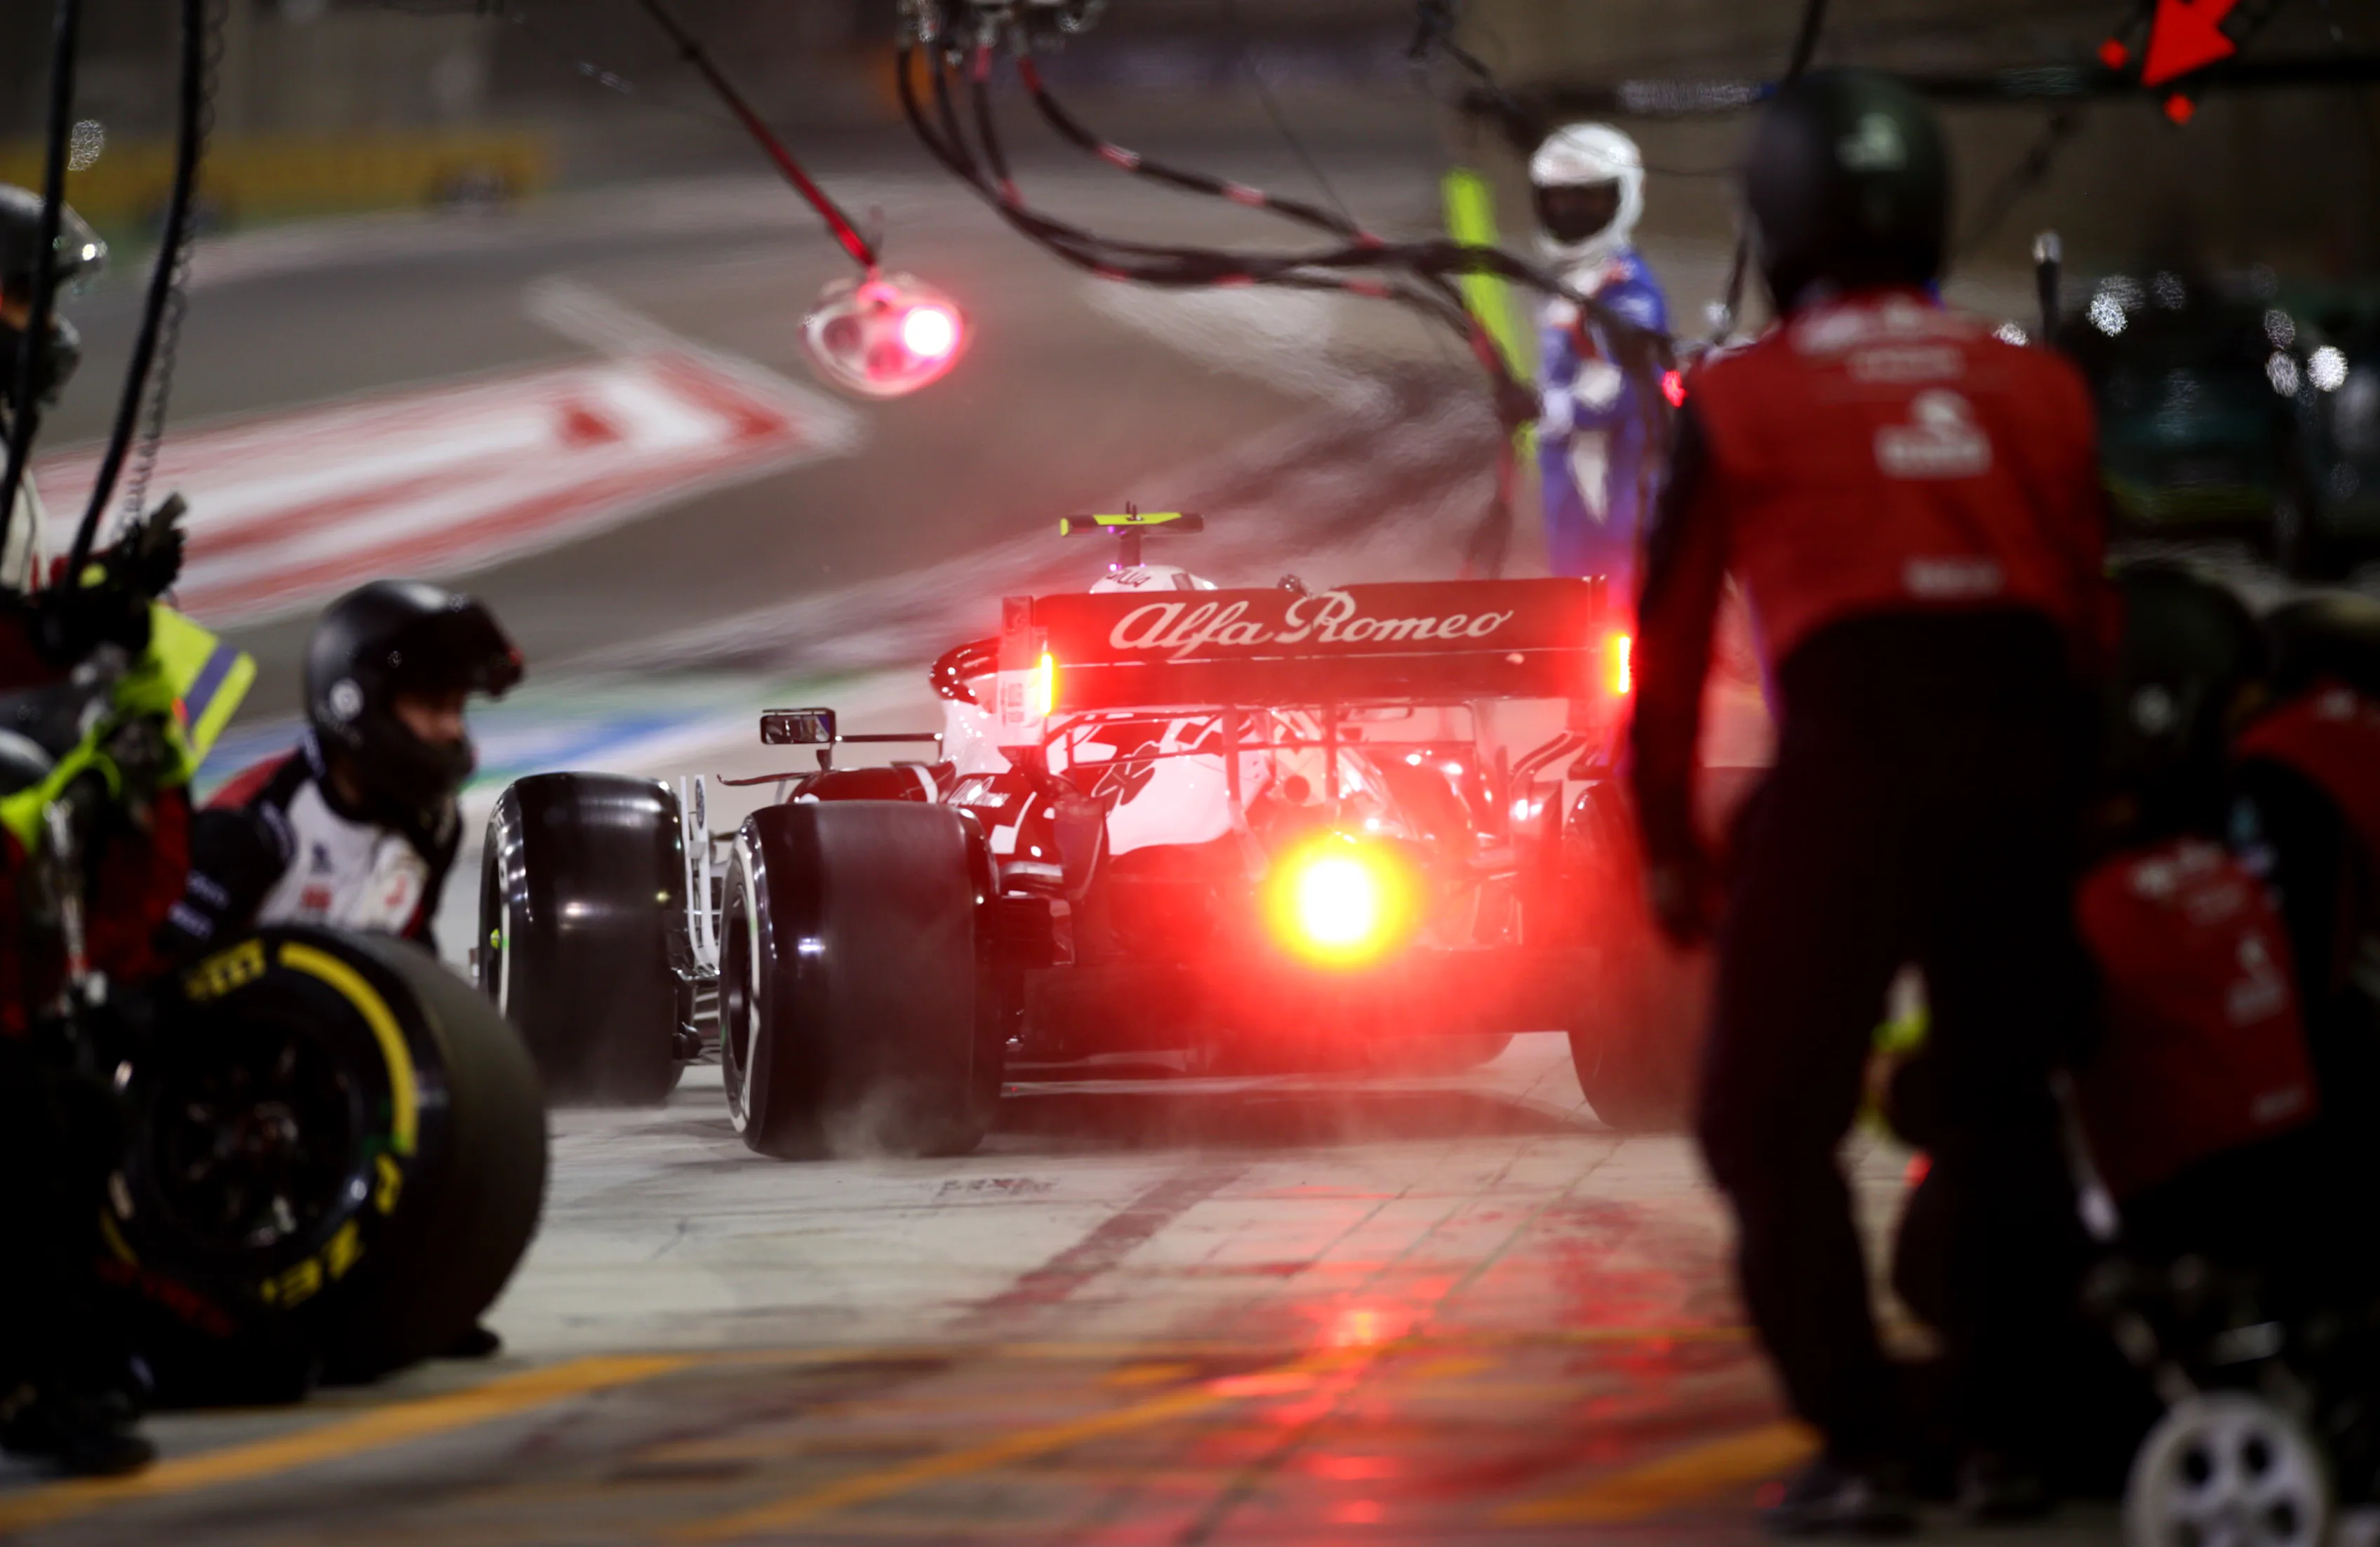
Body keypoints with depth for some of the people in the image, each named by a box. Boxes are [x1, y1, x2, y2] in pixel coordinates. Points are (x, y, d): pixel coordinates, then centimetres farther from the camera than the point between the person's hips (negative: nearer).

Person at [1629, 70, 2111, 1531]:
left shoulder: (1741, 401, 6)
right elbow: (2093, 615, 14)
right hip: (2022, 744, 3)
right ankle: (2006, 1440, 14)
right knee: (2003, 1106, 16)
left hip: (1849, 752, -3)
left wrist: (1671, 848, 14)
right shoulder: (2040, 389, 14)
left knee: (1769, 1123, 5)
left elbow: (1672, 639, 6)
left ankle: (1861, 1451, -4)